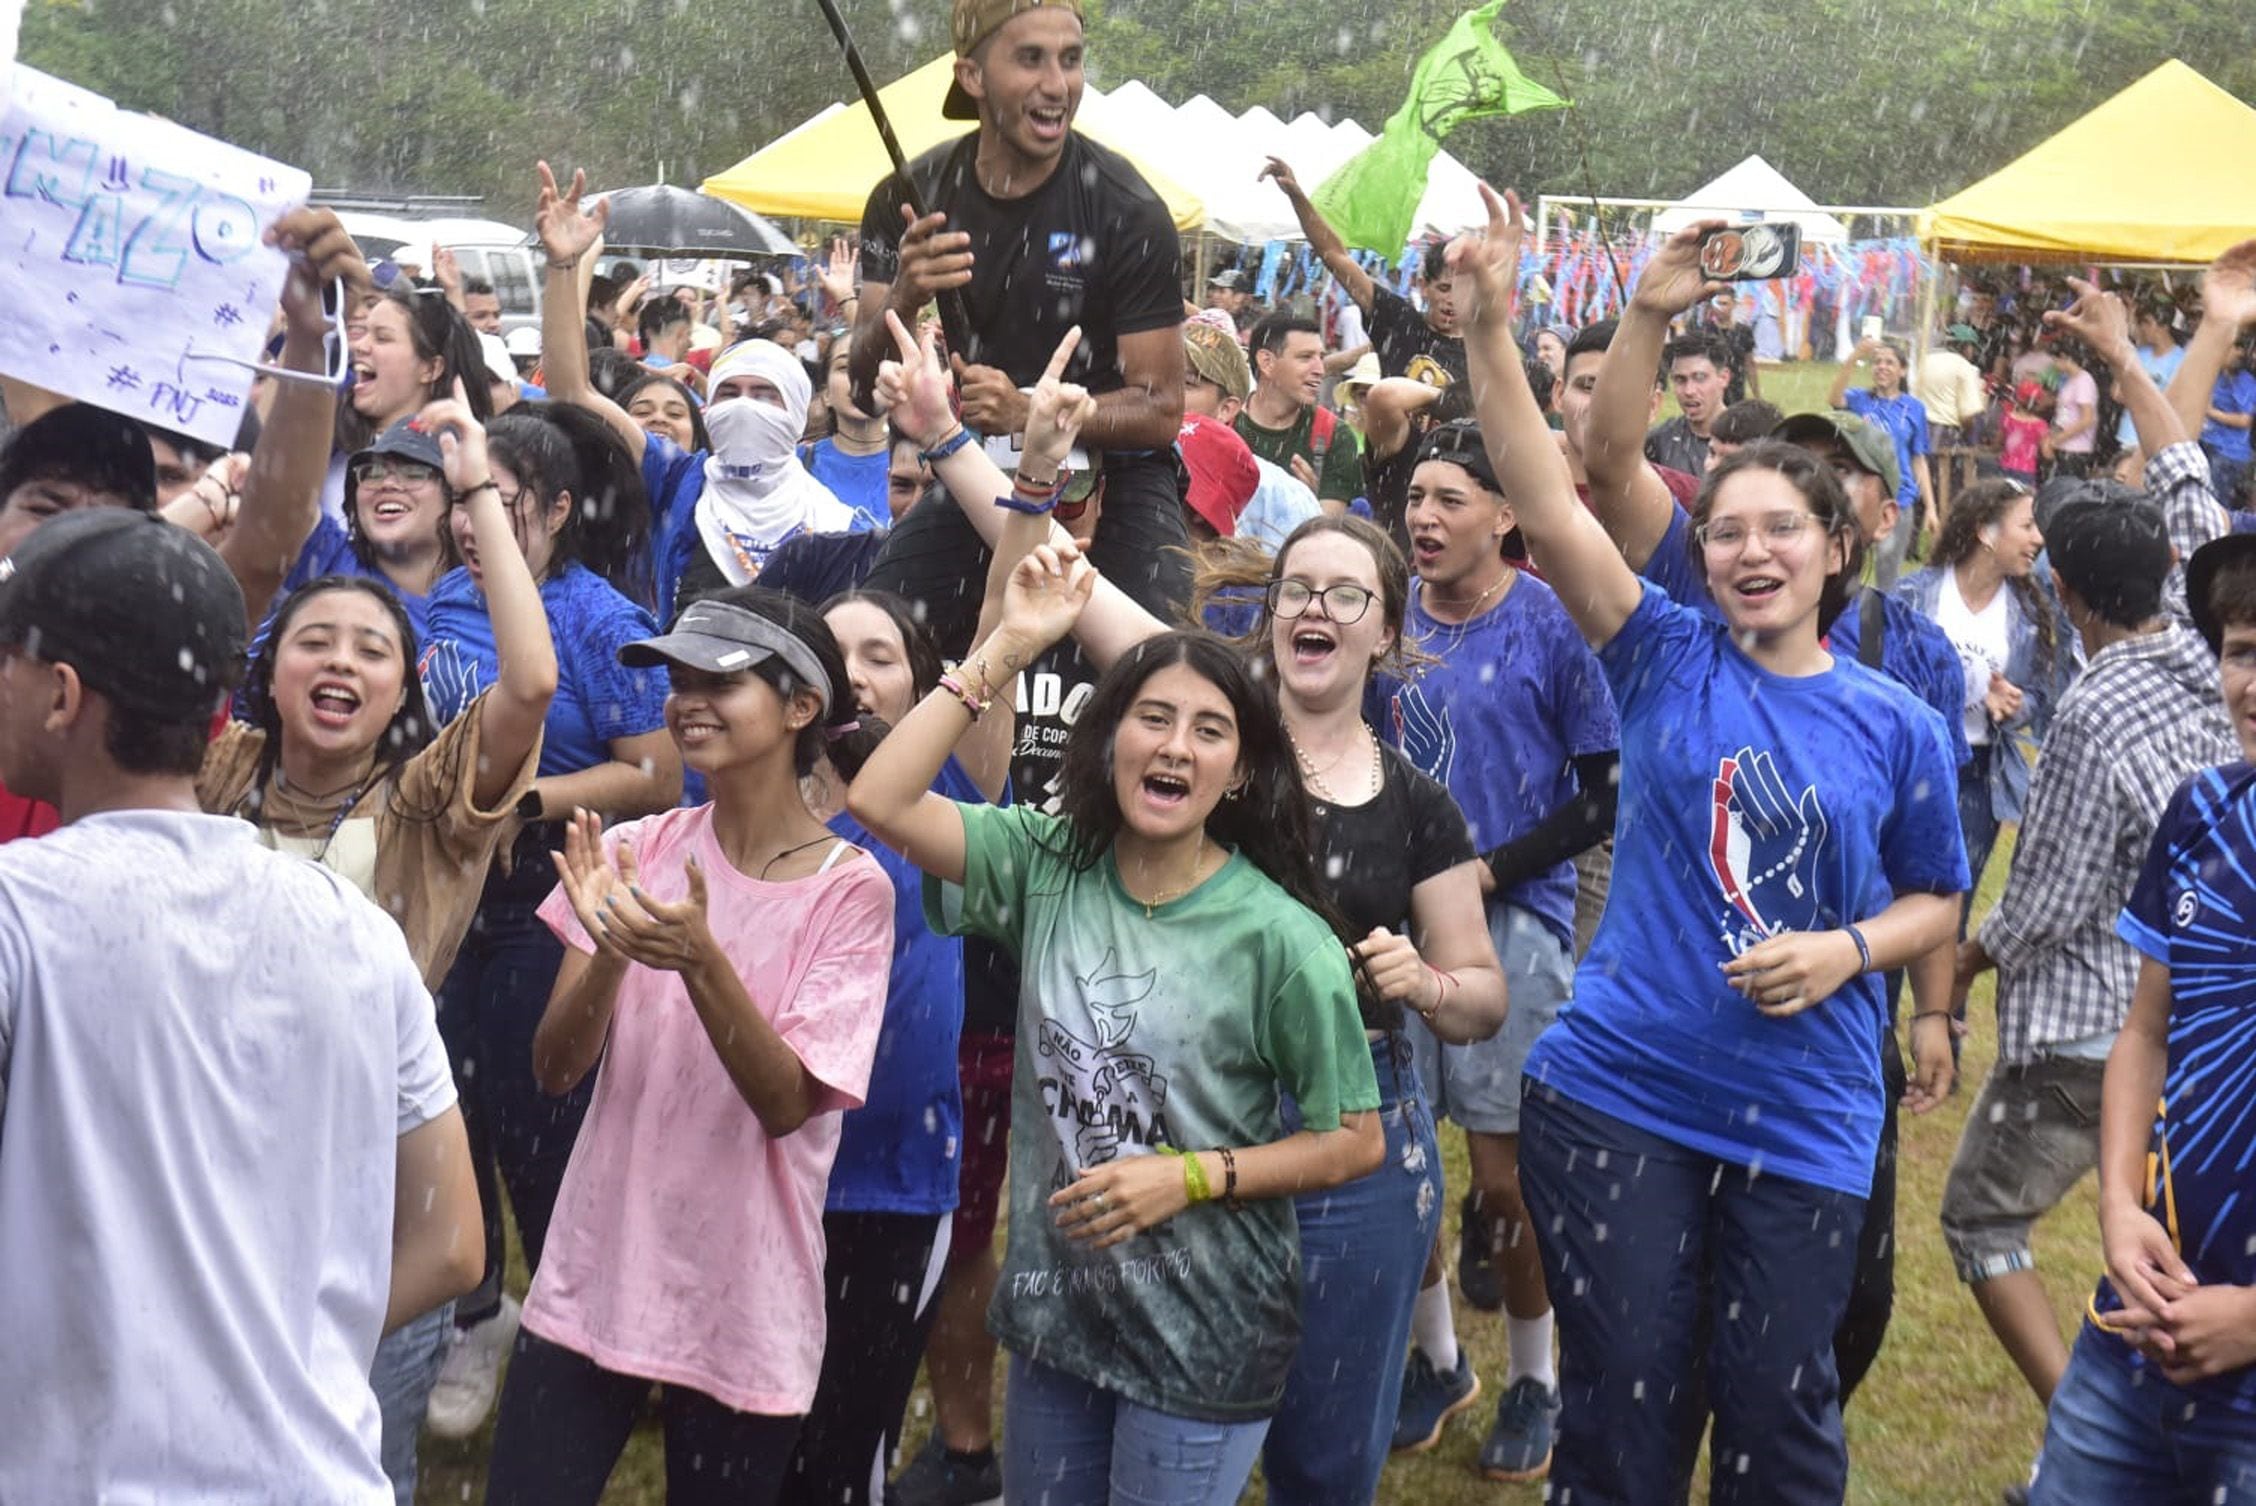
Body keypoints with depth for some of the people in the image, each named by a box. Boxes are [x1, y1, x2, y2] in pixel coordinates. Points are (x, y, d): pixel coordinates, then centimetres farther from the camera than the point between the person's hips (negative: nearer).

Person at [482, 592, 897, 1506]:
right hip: (591, 1282, 2)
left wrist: (700, 959, -31)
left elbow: (786, 1103, -16)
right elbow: (555, 1070, -4)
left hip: (743, 1308, -2)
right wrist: (610, 951, -23)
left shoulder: (849, 890, -9)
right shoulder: (637, 850, 0)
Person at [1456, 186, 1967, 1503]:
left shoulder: (1899, 726, 1)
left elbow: (1936, 902, 10)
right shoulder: (1668, 662, -1)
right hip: (1617, 1091, 0)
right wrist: (1491, 326, -21)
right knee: (1623, 1397, 9)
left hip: (1803, 1122, 0)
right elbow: (1546, 505, -12)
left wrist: (1850, 950, -11)